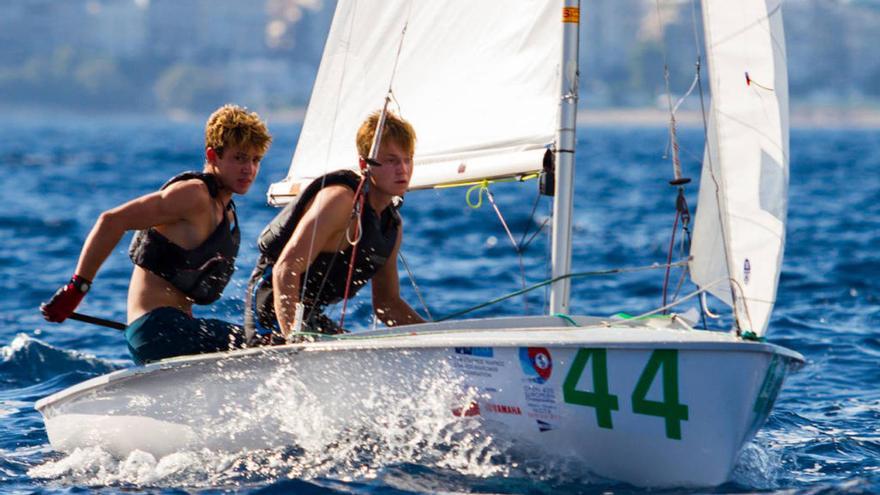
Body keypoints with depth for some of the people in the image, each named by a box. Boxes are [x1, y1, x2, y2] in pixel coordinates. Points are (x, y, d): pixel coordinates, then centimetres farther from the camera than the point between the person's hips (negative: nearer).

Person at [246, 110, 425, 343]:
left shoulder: (393, 224, 10)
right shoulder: (340, 199, -18)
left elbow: (387, 302, 20)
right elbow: (286, 269, -26)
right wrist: (294, 338, -37)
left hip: (311, 318, 10)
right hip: (274, 311, -10)